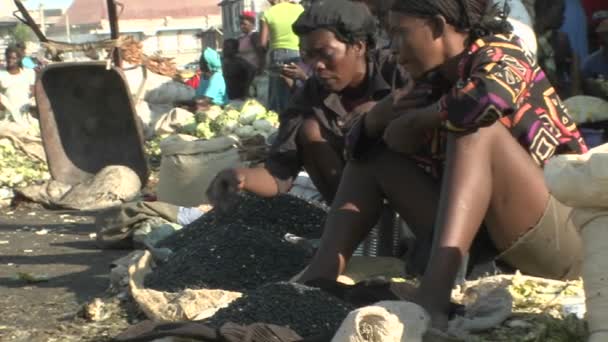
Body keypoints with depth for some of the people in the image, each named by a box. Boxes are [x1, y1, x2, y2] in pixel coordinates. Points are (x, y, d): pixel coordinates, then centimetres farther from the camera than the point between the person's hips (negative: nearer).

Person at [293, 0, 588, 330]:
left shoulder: (499, 53, -8)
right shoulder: (437, 80, 11)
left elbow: (489, 100, -34)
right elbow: (360, 143, 11)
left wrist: (413, 122, -17)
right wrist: (385, 114, -10)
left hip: (561, 239, -7)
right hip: (484, 244, 8)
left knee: (476, 128, -29)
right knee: (374, 151, 8)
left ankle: (432, 293, -44)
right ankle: (321, 273, -12)